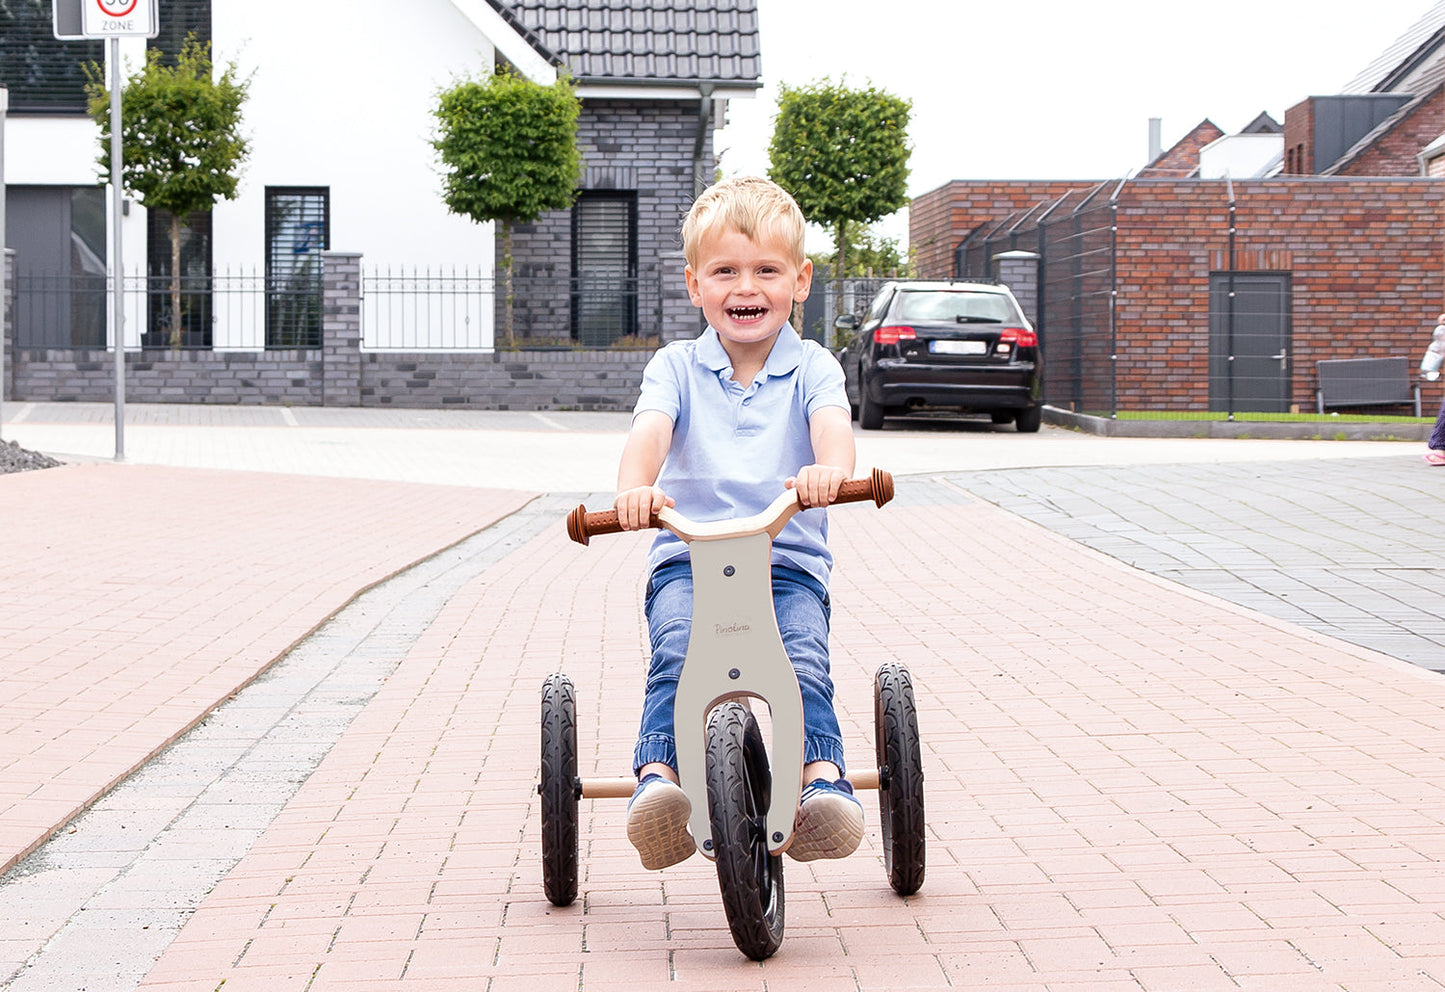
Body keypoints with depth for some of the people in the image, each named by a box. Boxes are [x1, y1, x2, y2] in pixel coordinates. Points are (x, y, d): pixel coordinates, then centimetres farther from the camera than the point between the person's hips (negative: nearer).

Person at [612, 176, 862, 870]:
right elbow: (650, 429, -11)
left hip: (790, 563, 0)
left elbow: (833, 423, -15)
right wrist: (635, 488, -36)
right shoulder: (676, 367, 10)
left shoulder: (811, 367, 7)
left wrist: (829, 469, -42)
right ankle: (658, 775, -35)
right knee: (677, 653, -29)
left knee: (804, 662, -28)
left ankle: (822, 777, -30)